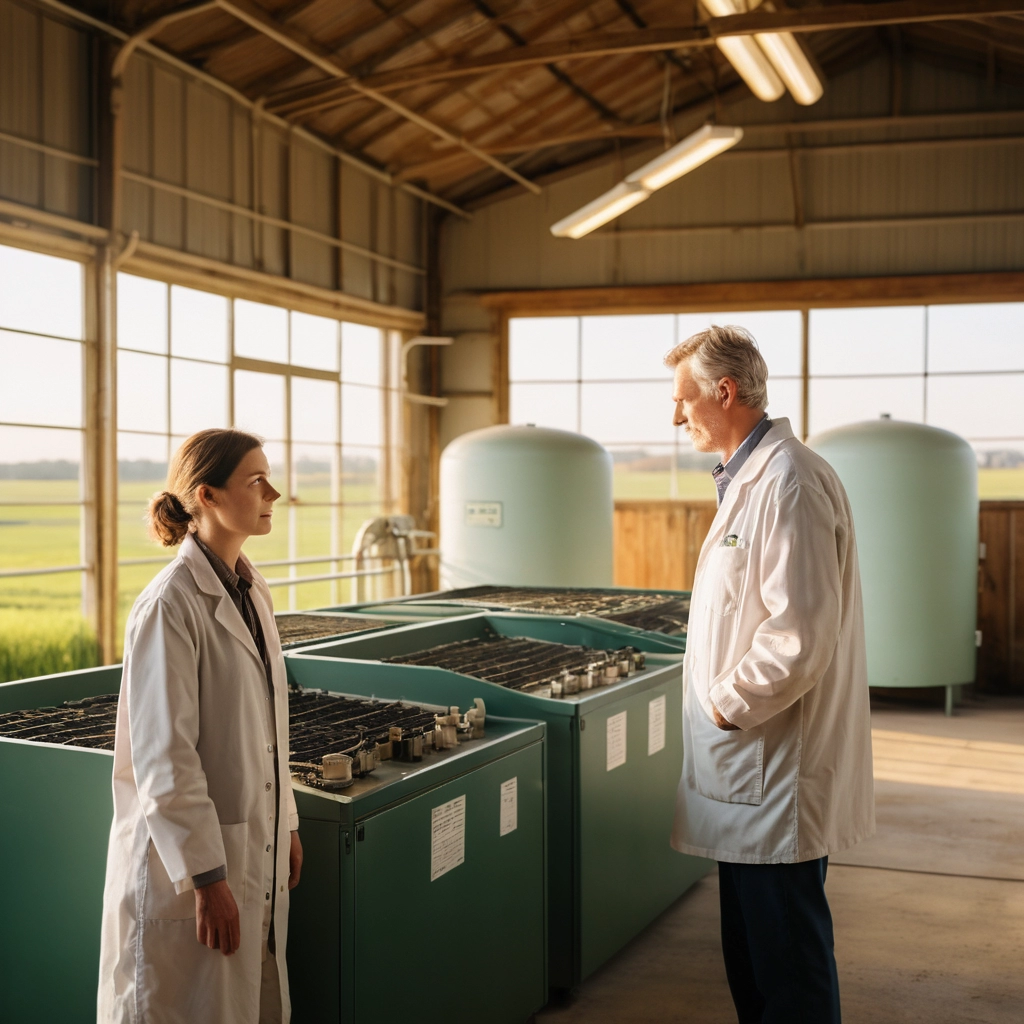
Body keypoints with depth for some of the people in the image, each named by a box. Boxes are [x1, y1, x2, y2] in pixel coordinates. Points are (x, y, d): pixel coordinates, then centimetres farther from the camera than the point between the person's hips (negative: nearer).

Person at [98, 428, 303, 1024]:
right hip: (186, 860, -8)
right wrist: (205, 878, -20)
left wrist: (287, 825, 16)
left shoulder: (252, 593, 8)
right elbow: (163, 757, -20)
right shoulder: (170, 605, -18)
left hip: (257, 853, 8)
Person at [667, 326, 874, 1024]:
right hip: (751, 764, 10)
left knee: (786, 952, 1)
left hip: (775, 769, -10)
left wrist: (727, 704, -15)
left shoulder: (788, 484, -20)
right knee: (751, 946, 20)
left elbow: (800, 633, -27)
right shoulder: (751, 476, 14)